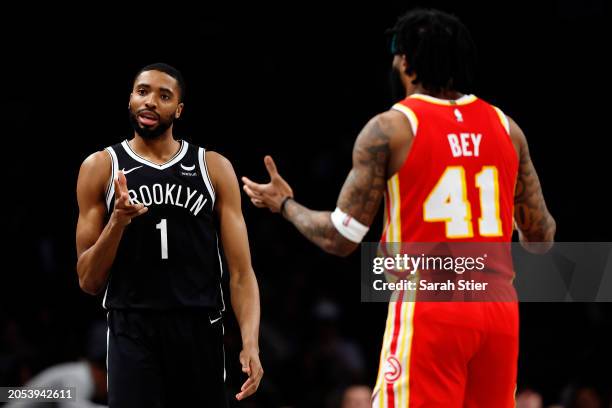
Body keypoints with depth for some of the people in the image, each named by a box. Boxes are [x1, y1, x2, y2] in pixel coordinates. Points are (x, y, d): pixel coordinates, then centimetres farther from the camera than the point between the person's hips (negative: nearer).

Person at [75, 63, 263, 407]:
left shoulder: (215, 168, 5)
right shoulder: (101, 168, 3)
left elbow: (241, 272, 2)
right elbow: (89, 282, 3)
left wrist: (251, 343, -13)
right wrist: (117, 222, -14)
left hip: (201, 331, 1)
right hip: (133, 333, -1)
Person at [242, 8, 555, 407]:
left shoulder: (389, 129, -3)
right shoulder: (505, 127, 10)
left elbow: (341, 238, -2)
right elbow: (541, 238, 14)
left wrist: (285, 204, 16)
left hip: (428, 309, -5)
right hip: (498, 309, 5)